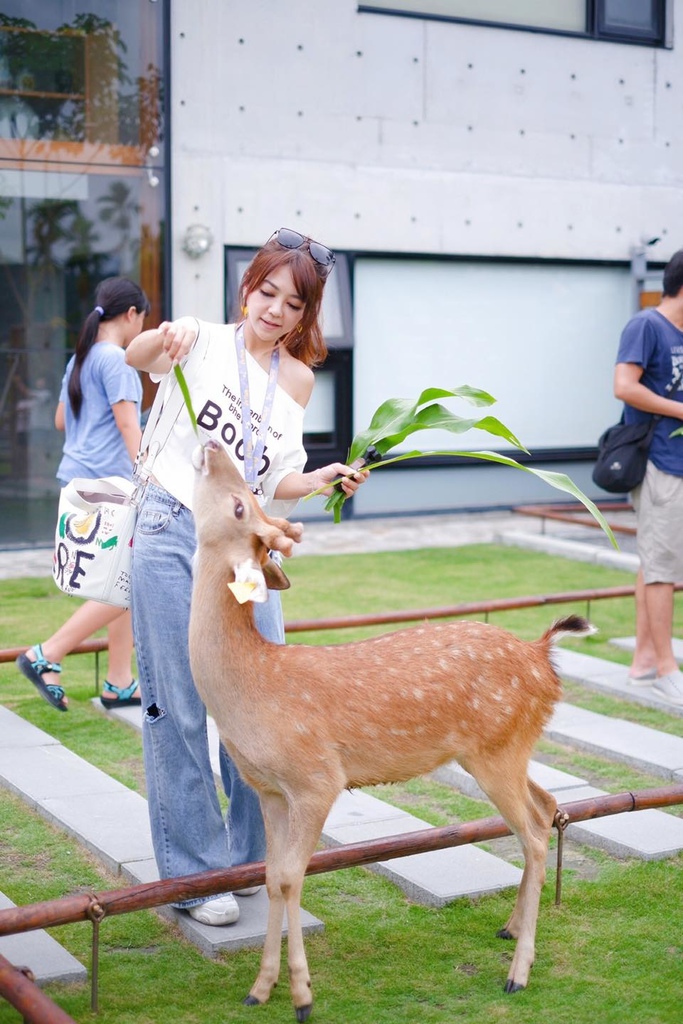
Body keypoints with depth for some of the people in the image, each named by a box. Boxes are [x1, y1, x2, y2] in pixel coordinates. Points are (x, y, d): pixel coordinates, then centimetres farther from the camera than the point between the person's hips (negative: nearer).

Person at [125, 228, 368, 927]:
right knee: (178, 710, 0)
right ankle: (192, 873, 12)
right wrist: (168, 334, -43)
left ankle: (253, 857, 25)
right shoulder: (206, 344, -1)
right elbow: (137, 357, -23)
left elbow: (276, 485, 12)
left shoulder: (296, 379, 11)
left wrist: (323, 479, -5)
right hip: (172, 536, -4)